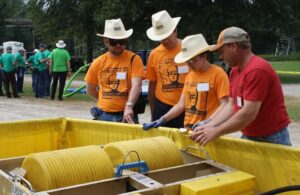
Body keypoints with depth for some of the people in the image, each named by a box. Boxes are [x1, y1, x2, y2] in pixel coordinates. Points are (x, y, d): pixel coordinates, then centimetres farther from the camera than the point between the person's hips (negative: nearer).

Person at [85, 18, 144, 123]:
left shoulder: (134, 59, -5)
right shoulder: (98, 63, 4)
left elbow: (136, 86, -18)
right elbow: (90, 90, 15)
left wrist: (128, 106, -31)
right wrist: (107, 101, 11)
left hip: (127, 115, -3)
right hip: (104, 116, 3)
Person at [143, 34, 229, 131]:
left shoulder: (218, 73, -8)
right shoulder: (189, 76, 11)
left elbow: (224, 105, -13)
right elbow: (181, 104, 11)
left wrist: (208, 122, -26)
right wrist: (162, 120, 1)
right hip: (188, 130, 5)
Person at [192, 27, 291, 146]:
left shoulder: (257, 69, -22)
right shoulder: (235, 71, 6)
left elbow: (249, 113, -26)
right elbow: (231, 106, 8)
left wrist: (216, 131, -20)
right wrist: (208, 126, -3)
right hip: (249, 137, 8)